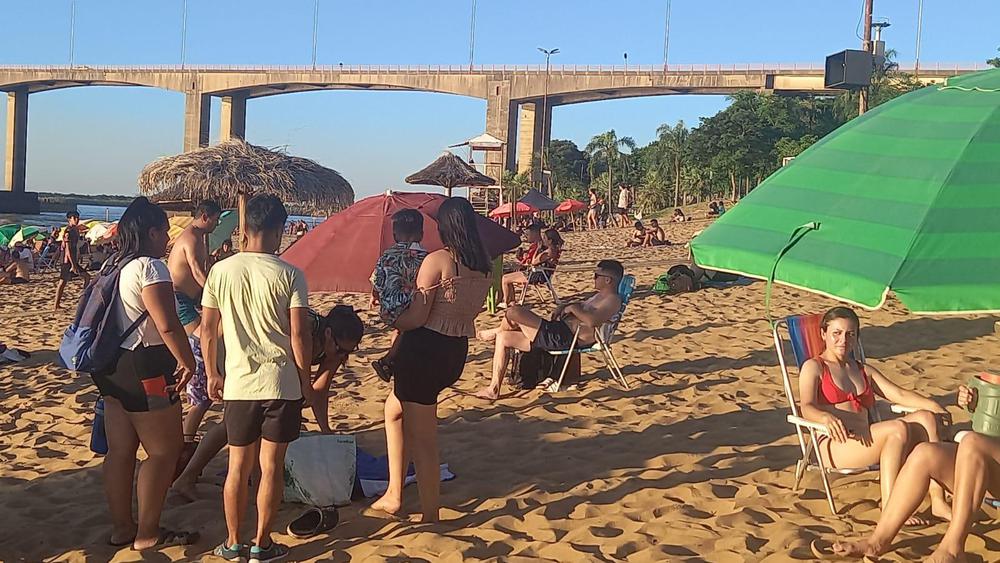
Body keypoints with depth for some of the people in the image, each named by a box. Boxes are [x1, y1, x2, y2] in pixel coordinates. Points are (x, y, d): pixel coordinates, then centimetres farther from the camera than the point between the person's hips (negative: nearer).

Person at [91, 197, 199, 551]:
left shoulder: (114, 267, 13)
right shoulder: (150, 267, -16)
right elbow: (168, 325, -23)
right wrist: (187, 362, -14)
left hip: (113, 368, 10)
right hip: (143, 370, -10)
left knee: (120, 450, 13)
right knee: (164, 450, 1)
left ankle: (121, 528, 22)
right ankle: (147, 534, 6)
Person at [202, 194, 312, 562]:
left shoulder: (221, 271, -1)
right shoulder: (289, 275, -9)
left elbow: (208, 329, 3)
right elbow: (299, 334, -11)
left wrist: (212, 374, 15)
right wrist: (305, 380, 0)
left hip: (239, 383, 3)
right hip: (281, 383, -2)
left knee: (238, 466, 14)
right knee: (272, 466, 7)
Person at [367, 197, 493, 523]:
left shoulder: (437, 260, -16)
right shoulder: (485, 267, 5)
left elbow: (417, 317, -17)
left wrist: (391, 322, 2)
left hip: (426, 349, -8)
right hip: (457, 352, 8)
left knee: (422, 439, 5)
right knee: (395, 409, 26)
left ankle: (430, 516, 16)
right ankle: (394, 494, 26)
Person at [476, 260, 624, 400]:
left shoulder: (613, 300, -12)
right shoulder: (600, 296, 22)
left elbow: (592, 321, -30)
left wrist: (573, 308, -14)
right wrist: (564, 306, 16)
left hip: (563, 339, -12)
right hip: (559, 333, 12)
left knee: (513, 313, -17)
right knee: (504, 338, 13)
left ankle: (496, 331, 20)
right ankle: (494, 389, 11)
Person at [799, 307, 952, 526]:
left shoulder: (864, 371, 29)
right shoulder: (813, 367, 10)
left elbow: (899, 395, 17)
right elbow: (807, 408, -7)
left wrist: (932, 405, -2)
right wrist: (827, 418, -30)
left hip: (865, 440, 6)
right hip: (835, 444, -6)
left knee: (925, 417, -16)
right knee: (899, 429, -29)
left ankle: (938, 501, -24)